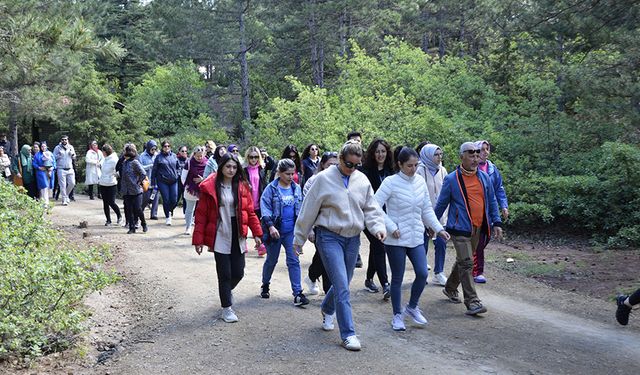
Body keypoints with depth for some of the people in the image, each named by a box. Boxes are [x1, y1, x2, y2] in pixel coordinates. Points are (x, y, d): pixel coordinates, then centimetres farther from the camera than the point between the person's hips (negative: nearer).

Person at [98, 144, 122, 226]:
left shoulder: (114, 160, -11)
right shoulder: (104, 160, 10)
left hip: (111, 185, -7)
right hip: (103, 184, 7)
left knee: (111, 203, -7)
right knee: (105, 203, 7)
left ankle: (119, 216, 16)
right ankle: (108, 220, 16)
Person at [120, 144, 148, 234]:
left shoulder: (135, 162, -11)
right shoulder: (124, 162, 11)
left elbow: (143, 174, -15)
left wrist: (138, 183, -10)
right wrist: (122, 188, 13)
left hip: (136, 191, -7)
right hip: (126, 192, 7)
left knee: (138, 209, -5)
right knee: (129, 210, 6)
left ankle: (144, 224, 17)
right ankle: (132, 228, 12)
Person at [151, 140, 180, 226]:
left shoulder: (174, 156, 8)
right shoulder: (159, 157, -2)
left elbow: (178, 166, 20)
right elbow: (154, 170, -1)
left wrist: (177, 174, 7)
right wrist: (153, 183, -3)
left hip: (173, 181, 3)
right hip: (163, 182, -3)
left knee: (174, 199, 0)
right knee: (166, 200, -1)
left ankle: (170, 210, 32)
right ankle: (167, 217, 15)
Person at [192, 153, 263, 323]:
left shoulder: (242, 186, 4)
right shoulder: (210, 187, -5)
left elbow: (250, 212, 7)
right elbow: (201, 214, -5)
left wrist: (257, 233, 0)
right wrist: (198, 239, -7)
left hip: (238, 237, 3)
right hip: (220, 237, -3)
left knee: (238, 273, 7)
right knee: (224, 274, 1)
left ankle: (226, 291, 40)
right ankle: (226, 308, 17)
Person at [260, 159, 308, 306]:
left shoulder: (296, 188, 4)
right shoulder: (271, 188, -9)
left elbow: (300, 208, 12)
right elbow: (265, 207, -13)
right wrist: (270, 226, -23)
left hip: (291, 231, 3)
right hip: (275, 230, -3)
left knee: (294, 261, -4)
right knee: (272, 260, 13)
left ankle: (297, 293, -5)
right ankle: (265, 285, 36)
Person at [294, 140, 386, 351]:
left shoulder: (362, 180, 5)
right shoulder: (324, 179, -9)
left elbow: (371, 208, 9)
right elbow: (309, 210, -4)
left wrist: (378, 226, -10)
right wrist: (299, 238, 0)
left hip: (352, 238, 5)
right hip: (329, 237, -5)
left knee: (342, 283, 17)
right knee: (341, 285, -11)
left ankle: (327, 310, 47)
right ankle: (347, 334, -5)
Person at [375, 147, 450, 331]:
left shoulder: (420, 181, 4)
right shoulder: (391, 182, -13)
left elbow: (427, 209, 13)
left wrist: (439, 228, 6)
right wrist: (391, 227, -18)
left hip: (416, 237, 5)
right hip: (396, 240, -5)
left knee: (422, 274, -1)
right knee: (397, 278, 5)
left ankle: (412, 307, 24)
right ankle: (397, 315, 21)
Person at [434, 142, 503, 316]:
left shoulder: (484, 177, 7)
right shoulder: (452, 179, -7)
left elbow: (492, 201, 14)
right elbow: (441, 204, 1)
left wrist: (496, 222, 7)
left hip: (478, 228, 6)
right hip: (460, 228, -5)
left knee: (463, 261, 17)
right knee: (466, 263, -10)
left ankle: (450, 288, 36)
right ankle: (472, 301, -8)